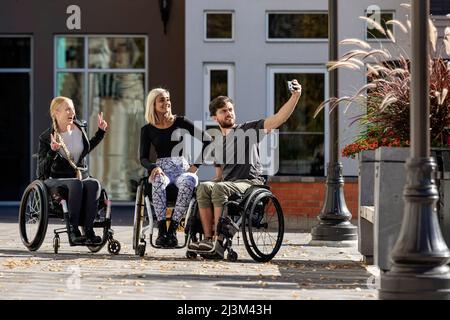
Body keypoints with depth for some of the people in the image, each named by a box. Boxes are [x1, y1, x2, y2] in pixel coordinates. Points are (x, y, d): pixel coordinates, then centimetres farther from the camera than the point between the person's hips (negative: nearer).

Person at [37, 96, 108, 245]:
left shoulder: (80, 128, 8)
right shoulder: (46, 137, -5)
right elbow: (42, 172, -9)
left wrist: (101, 132, 24)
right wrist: (52, 152, -25)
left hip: (82, 176, 4)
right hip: (56, 180, -4)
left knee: (94, 184, -32)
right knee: (76, 183, -38)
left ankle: (88, 230, -37)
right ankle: (73, 230, -38)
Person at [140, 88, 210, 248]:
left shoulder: (180, 122, 8)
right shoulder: (147, 130, 11)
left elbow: (206, 141, 5)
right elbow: (143, 158, 6)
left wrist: (196, 164, -5)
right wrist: (154, 167, -16)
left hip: (183, 168, 0)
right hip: (162, 169, 0)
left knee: (188, 182, -38)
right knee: (158, 181, -38)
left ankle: (172, 229, -36)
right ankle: (161, 230, -38)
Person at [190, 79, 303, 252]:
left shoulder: (248, 129, 6)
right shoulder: (217, 141, 23)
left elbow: (278, 119, -7)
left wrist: (295, 97, -21)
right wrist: (215, 180, 5)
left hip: (250, 183, -5)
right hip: (227, 183, 5)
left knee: (220, 188, -34)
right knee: (204, 187, -27)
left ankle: (219, 240, -37)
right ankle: (208, 238, -32)